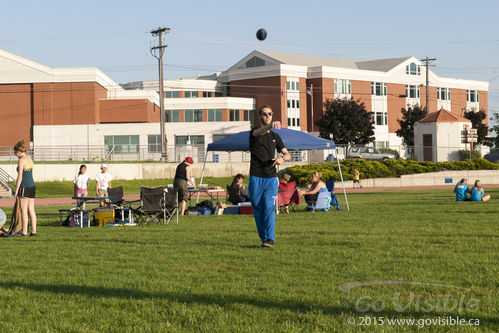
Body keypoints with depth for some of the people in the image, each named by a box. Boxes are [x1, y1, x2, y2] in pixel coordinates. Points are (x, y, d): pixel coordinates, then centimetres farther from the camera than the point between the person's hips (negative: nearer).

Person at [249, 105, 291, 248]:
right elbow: (259, 132, -24)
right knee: (258, 210, 4)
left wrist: (282, 158, -7)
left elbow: (288, 154, 18)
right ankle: (263, 238, 15)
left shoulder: (275, 136, 15)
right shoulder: (254, 132, 2)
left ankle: (270, 239, -18)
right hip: (256, 178, -1)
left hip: (271, 178, 1)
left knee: (269, 208, -13)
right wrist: (271, 125, -46)